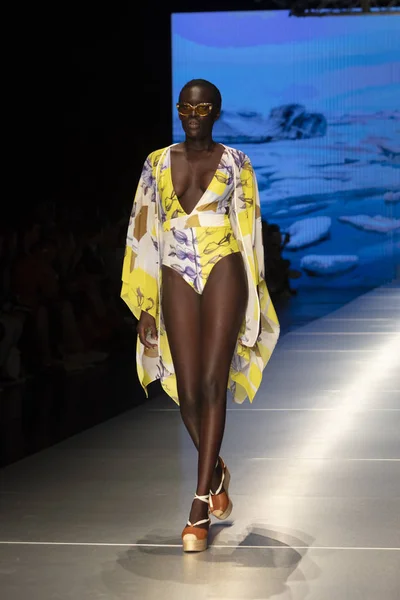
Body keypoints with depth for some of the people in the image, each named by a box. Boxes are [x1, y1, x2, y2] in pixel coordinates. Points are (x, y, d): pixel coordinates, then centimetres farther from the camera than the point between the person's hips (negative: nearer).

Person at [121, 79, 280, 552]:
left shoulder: (234, 164, 5)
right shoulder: (158, 163, 9)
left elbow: (249, 233, 6)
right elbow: (144, 233, 8)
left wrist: (250, 304, 2)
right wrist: (146, 308, 4)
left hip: (223, 272, -2)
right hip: (177, 279, 2)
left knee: (213, 385, -10)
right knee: (188, 392, 0)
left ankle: (200, 505, -9)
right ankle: (217, 472, 29)